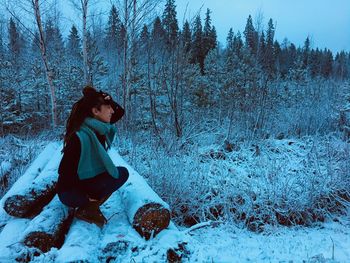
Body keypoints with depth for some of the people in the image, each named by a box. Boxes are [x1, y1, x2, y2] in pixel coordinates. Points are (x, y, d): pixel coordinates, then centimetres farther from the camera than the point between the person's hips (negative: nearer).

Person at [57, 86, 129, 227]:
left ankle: (90, 205, 4)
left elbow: (120, 113, 8)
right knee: (119, 174, -20)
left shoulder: (97, 126, -3)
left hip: (86, 182, 8)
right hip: (71, 191, -8)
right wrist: (91, 193, -20)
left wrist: (108, 99, -13)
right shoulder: (81, 136, -28)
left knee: (122, 173, -3)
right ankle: (86, 210, -6)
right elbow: (66, 170, -26)